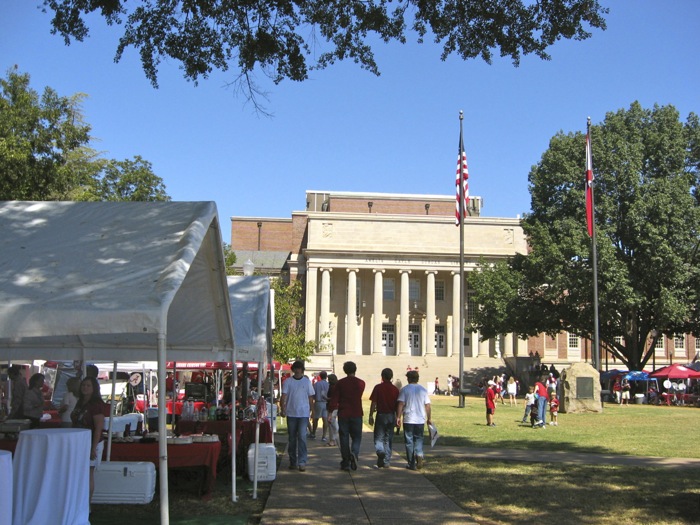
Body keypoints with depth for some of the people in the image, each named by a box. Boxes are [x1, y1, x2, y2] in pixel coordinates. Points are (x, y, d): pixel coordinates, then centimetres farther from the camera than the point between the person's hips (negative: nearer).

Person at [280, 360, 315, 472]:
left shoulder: (307, 381, 5)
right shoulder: (287, 382, 3)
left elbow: (310, 397, 10)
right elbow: (283, 396, -4)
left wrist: (311, 411, 7)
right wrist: (283, 409, -17)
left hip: (304, 414, -1)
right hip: (291, 413, 1)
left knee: (302, 437, -11)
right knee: (292, 438, 9)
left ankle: (302, 462, -10)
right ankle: (292, 461, 20)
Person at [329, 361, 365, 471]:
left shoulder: (340, 383, -3)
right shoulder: (361, 383, 0)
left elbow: (334, 399, -6)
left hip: (343, 414, 0)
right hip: (356, 414, 0)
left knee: (344, 437, 7)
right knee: (356, 437, 9)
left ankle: (345, 462, 7)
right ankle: (354, 453, -19)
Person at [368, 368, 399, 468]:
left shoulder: (378, 387, -6)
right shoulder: (395, 389, 1)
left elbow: (373, 403, -7)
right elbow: (397, 405, 4)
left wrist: (371, 416, 0)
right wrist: (397, 418, 13)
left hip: (381, 415, -2)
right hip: (391, 416, 2)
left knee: (378, 437, 6)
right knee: (389, 439, 10)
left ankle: (380, 452, -23)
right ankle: (386, 462, 12)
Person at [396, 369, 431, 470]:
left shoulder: (405, 389, -3)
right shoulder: (423, 390, 4)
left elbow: (400, 404, -10)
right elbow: (427, 405, 4)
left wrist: (398, 417, -6)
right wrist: (428, 418, 13)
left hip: (408, 420, -2)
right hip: (420, 420, 2)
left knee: (409, 441, 7)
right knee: (418, 439, 15)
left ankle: (412, 464, 9)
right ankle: (419, 455, -13)